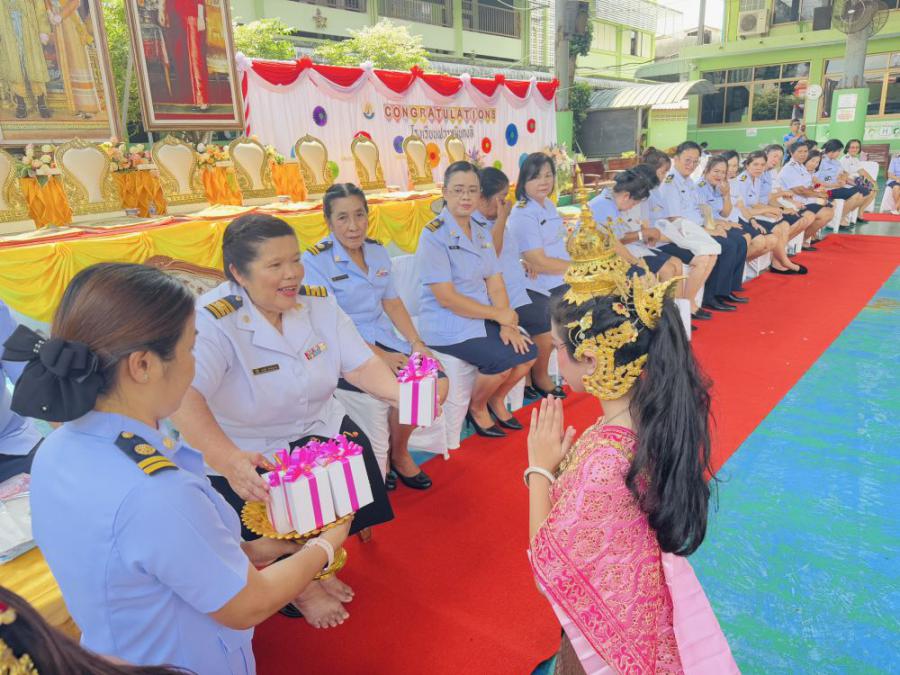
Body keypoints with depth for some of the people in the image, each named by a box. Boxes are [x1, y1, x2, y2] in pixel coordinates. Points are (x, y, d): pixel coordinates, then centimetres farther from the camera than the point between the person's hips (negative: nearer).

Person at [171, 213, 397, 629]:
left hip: (318, 429, 5)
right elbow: (184, 396, -36)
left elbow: (360, 363, -8)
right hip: (246, 454, -4)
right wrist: (228, 460, -53)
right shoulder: (214, 321, -22)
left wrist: (401, 392, -29)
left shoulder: (317, 302, -4)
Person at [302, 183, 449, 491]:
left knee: (439, 384, -12)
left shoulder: (378, 253, 9)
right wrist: (379, 356, -21)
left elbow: (392, 302, 13)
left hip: (385, 341, 7)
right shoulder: (315, 260, -11)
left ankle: (397, 451, 13)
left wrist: (417, 343, -2)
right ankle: (396, 455, 5)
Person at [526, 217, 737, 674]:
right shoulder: (663, 410, -15)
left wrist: (540, 468, -17)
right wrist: (563, 466, -11)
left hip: (613, 623, -7)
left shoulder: (601, 462, -39)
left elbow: (546, 562, -22)